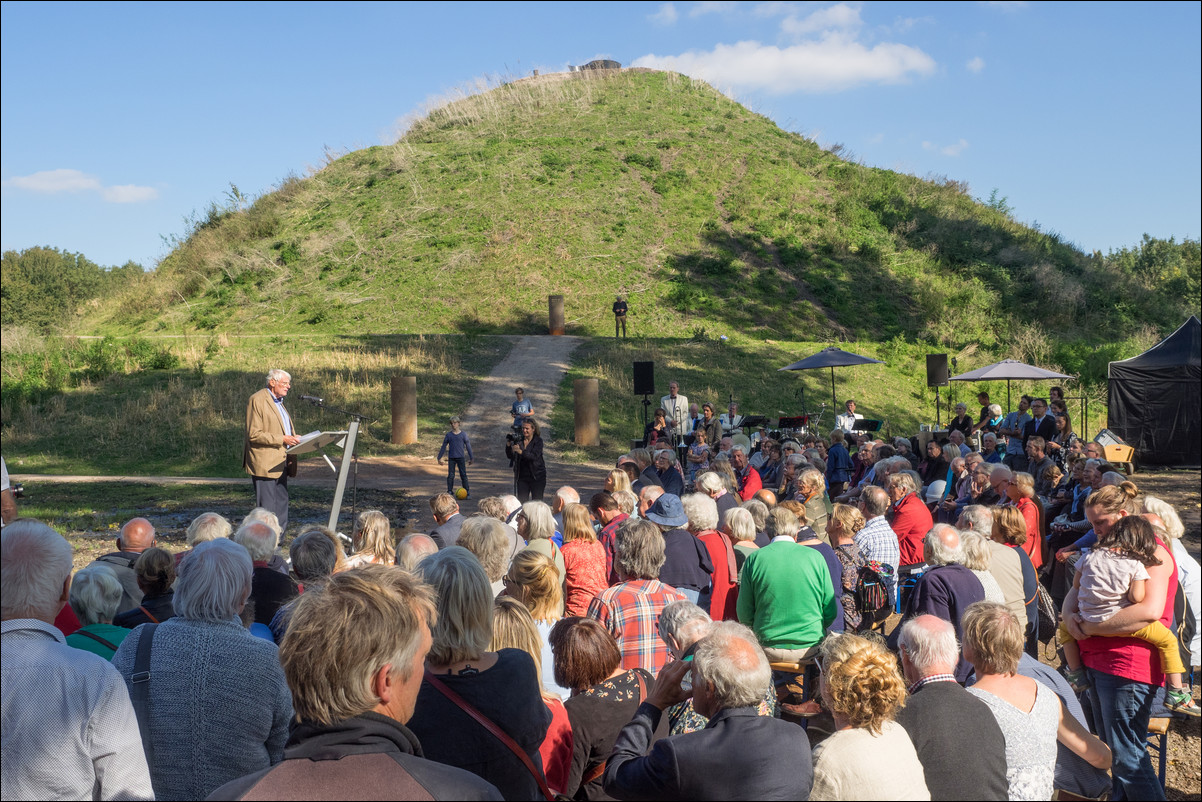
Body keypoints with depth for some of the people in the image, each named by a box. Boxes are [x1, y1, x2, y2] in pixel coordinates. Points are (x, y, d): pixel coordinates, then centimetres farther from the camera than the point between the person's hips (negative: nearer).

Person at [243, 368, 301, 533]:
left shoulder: (279, 401, 20)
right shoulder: (257, 400, -11)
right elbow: (254, 434, -17)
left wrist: (293, 438, 10)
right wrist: (282, 439, -21)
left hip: (280, 462, 9)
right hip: (265, 463, -9)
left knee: (281, 505, 10)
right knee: (266, 507, -7)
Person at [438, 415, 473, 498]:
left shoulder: (463, 434, 1)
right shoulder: (448, 435, 4)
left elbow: (468, 446, 4)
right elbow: (443, 447, 10)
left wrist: (471, 458, 3)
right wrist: (439, 458, 7)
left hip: (461, 457, -1)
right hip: (451, 458, 1)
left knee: (463, 475, -3)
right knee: (450, 475, 1)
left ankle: (467, 492, -1)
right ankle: (449, 492, 7)